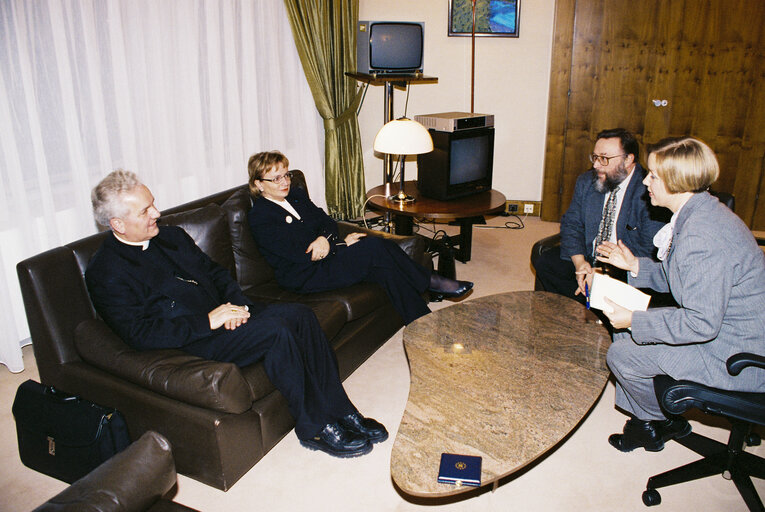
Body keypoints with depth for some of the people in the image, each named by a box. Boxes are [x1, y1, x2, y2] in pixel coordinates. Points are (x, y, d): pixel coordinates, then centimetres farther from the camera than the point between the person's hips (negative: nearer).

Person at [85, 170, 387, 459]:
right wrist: (208, 321, -21)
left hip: (223, 313, 8)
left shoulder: (172, 237, 16)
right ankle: (314, 428, -14)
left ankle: (340, 411, -8)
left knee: (301, 315, -14)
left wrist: (237, 304, -2)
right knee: (275, 330, -28)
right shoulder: (105, 273, -8)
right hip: (191, 344, -7)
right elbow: (139, 334, -17)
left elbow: (215, 272, 19)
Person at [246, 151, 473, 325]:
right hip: (305, 276, -8)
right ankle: (430, 282, -10)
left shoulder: (296, 194, 14)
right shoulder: (259, 218, -11)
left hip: (327, 253, 8)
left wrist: (325, 238, -12)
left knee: (385, 269, -21)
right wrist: (343, 244, -11)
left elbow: (327, 221, 13)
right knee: (375, 247, -25)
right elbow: (302, 256, -16)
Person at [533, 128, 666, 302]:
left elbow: (650, 250, -19)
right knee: (544, 262, -14)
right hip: (587, 257, 6)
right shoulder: (586, 182, 3)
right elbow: (571, 223, 6)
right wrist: (580, 262, -13)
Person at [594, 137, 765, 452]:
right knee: (624, 328, 10)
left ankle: (661, 423, 20)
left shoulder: (701, 236, -30)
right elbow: (682, 280, 13)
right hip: (722, 328, 10)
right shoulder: (699, 213, 3)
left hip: (736, 362, -10)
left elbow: (702, 323, -30)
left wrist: (634, 321, -23)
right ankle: (644, 413, 25)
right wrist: (636, 266, 5)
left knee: (622, 355, -10)